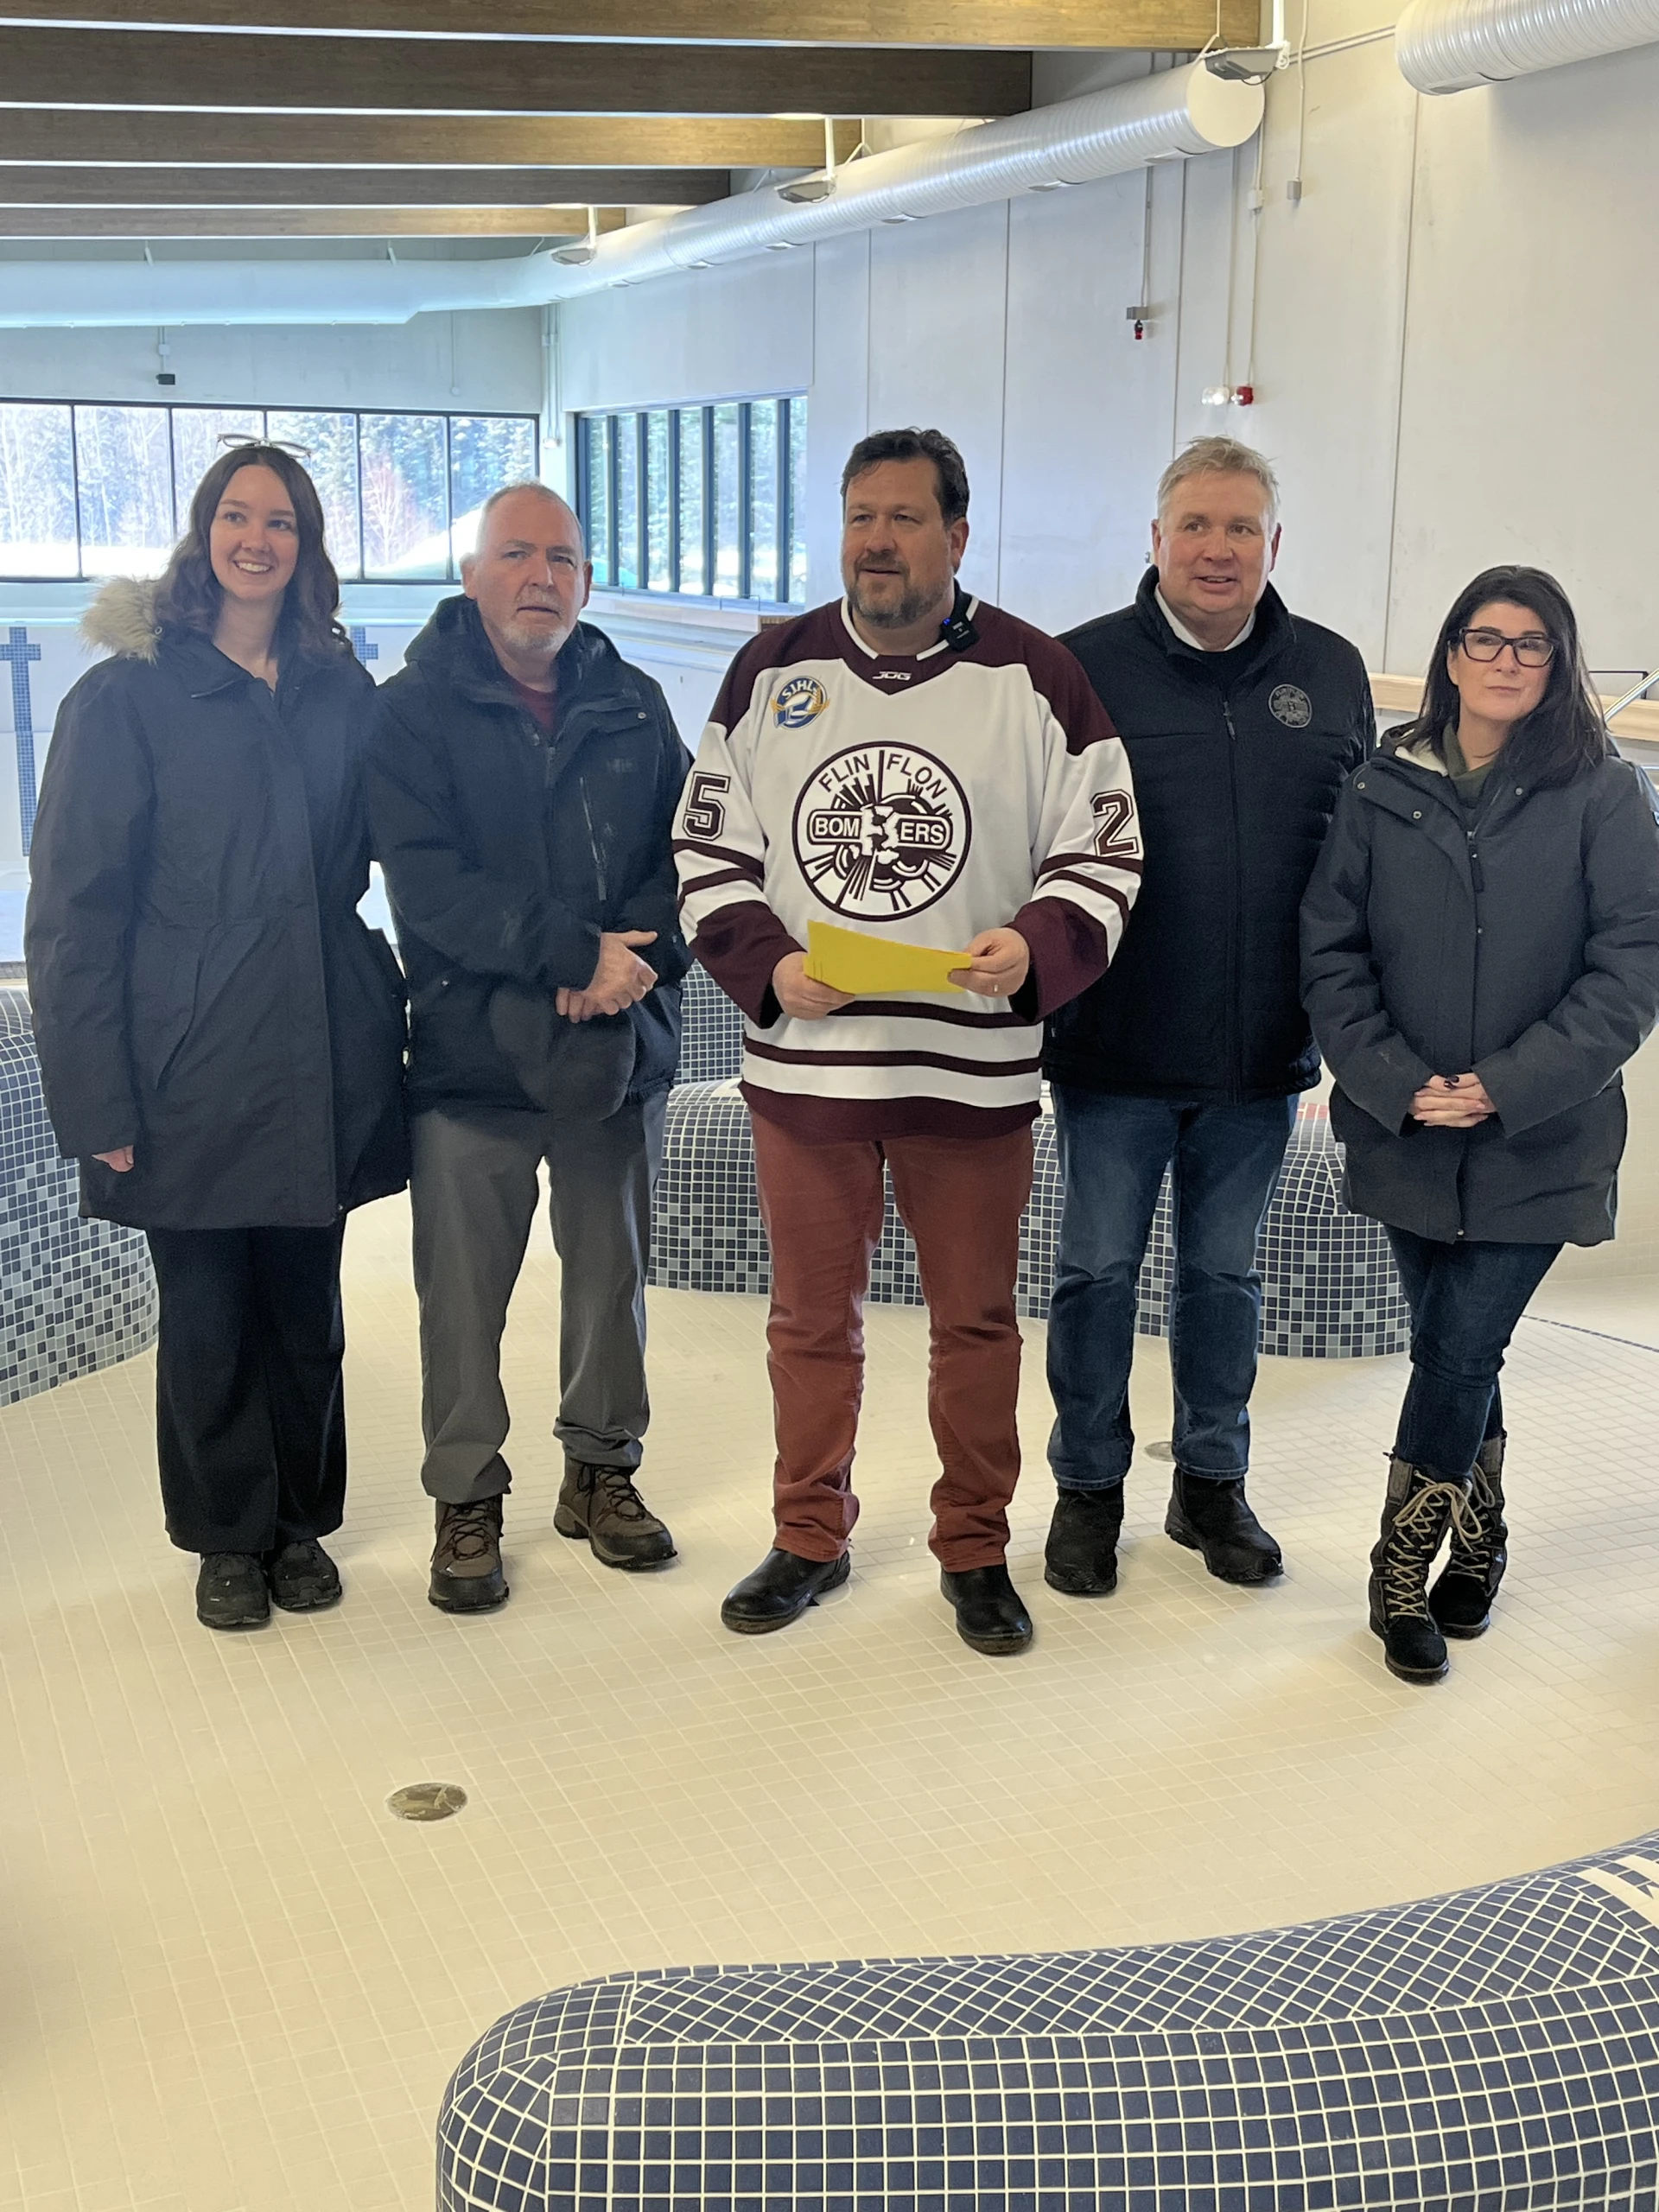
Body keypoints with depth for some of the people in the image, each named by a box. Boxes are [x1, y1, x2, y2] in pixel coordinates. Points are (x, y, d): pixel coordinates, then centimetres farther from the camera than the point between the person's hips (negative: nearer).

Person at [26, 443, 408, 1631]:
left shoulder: (343, 693, 6)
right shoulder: (127, 696, -5)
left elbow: (378, 850, 17)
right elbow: (74, 911, -7)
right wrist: (97, 1100, -12)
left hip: (320, 1062, 3)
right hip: (191, 1072, -3)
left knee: (307, 1308, 12)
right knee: (207, 1317, 7)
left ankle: (302, 1521, 29)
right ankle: (230, 1539, 25)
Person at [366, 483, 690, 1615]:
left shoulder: (635, 705, 8)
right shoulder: (418, 708, -3)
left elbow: (686, 852, 4)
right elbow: (427, 885, -14)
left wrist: (632, 959, -14)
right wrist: (574, 952, -19)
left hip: (621, 1045, 3)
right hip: (474, 1046, -3)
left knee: (613, 1275, 13)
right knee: (464, 1291, 3)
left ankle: (604, 1468, 30)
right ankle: (468, 1500, 19)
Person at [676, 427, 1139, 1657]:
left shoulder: (1037, 679, -2)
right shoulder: (772, 671, 5)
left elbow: (1103, 853, 0)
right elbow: (710, 846, 8)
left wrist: (1036, 946, -20)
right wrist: (766, 966, -9)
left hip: (976, 1070, -1)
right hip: (802, 1062, 2)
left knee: (976, 1318, 10)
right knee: (813, 1317, 13)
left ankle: (976, 1551, 27)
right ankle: (811, 1538, 30)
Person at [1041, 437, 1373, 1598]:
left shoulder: (1332, 673, 5)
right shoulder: (1086, 665, -5)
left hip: (1262, 1059, 3)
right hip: (1115, 1052, -2)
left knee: (1227, 1272, 15)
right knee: (1098, 1269, 8)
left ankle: (1213, 1483, 31)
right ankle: (1090, 1489, 25)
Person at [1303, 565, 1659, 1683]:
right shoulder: (1385, 791, 3)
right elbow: (1331, 949, 0)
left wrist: (1506, 1085, -16)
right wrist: (1395, 1081, -13)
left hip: (1539, 1144, -2)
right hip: (1407, 1135, 2)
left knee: (1462, 1352, -5)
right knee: (1455, 1351, 13)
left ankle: (1403, 1567, 12)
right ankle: (1478, 1543, 34)